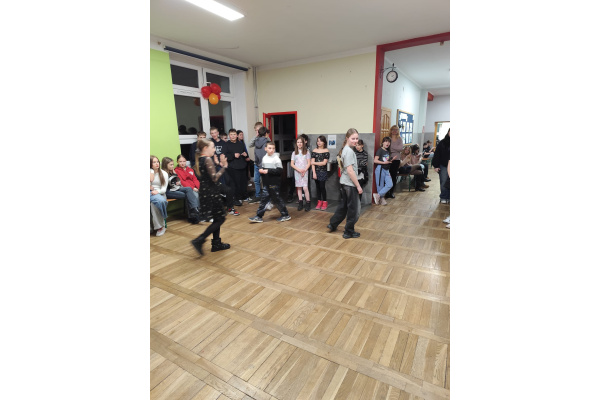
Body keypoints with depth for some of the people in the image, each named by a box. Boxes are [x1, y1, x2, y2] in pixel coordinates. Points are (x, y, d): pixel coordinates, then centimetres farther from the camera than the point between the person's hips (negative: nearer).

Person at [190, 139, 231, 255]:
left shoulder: (200, 159, 12)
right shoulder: (208, 159, -15)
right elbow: (215, 178, -20)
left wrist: (220, 164, 10)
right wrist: (224, 167, -14)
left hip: (205, 192, 9)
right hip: (211, 192, -9)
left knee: (217, 219, 17)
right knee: (220, 219, -1)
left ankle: (216, 243, 23)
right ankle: (199, 240, -5)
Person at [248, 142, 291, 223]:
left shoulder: (276, 158, -10)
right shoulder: (264, 158, 9)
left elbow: (280, 170, -16)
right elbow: (261, 168, 20)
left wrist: (268, 171, -18)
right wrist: (261, 170, -4)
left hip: (274, 183, -6)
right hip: (267, 183, 6)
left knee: (277, 199, 3)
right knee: (264, 198, 9)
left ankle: (286, 215, 18)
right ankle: (259, 216, 16)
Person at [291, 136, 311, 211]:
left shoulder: (307, 152, 4)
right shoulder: (294, 153, 7)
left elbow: (309, 163, 1)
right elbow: (292, 164, 3)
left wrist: (304, 171, -12)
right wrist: (299, 170, -11)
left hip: (304, 172, -2)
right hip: (297, 172, 2)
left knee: (305, 188, -11)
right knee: (299, 188, 5)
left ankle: (308, 203, -3)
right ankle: (300, 203, 12)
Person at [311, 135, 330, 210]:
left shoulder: (326, 151, -1)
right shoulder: (314, 151, 6)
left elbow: (324, 163, -8)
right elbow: (312, 163, 0)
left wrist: (314, 163, -3)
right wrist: (314, 173, -8)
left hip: (323, 172, -3)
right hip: (316, 171, 3)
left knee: (322, 187, -4)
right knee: (318, 187, 7)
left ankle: (324, 202, 8)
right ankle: (319, 202, 17)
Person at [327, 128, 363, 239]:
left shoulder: (345, 149, 12)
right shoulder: (349, 151, -18)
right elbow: (350, 170, -22)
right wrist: (358, 186, -17)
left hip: (343, 182, 9)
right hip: (350, 184, -9)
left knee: (343, 205, 21)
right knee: (354, 209, 4)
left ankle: (332, 224, 31)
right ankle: (349, 232, 15)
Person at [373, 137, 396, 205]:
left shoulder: (387, 152, 16)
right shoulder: (380, 150, -7)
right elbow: (375, 160, -16)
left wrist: (391, 160, 8)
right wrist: (384, 162, -18)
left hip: (387, 170, 8)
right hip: (380, 169, -8)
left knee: (389, 184, -4)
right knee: (380, 185, -1)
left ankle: (378, 195, 2)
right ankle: (382, 198, 12)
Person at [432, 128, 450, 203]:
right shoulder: (442, 143, -1)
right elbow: (437, 154, -1)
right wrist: (436, 166, -5)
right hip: (443, 166, -1)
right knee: (443, 182, 1)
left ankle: (448, 197, 17)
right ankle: (443, 198, 12)